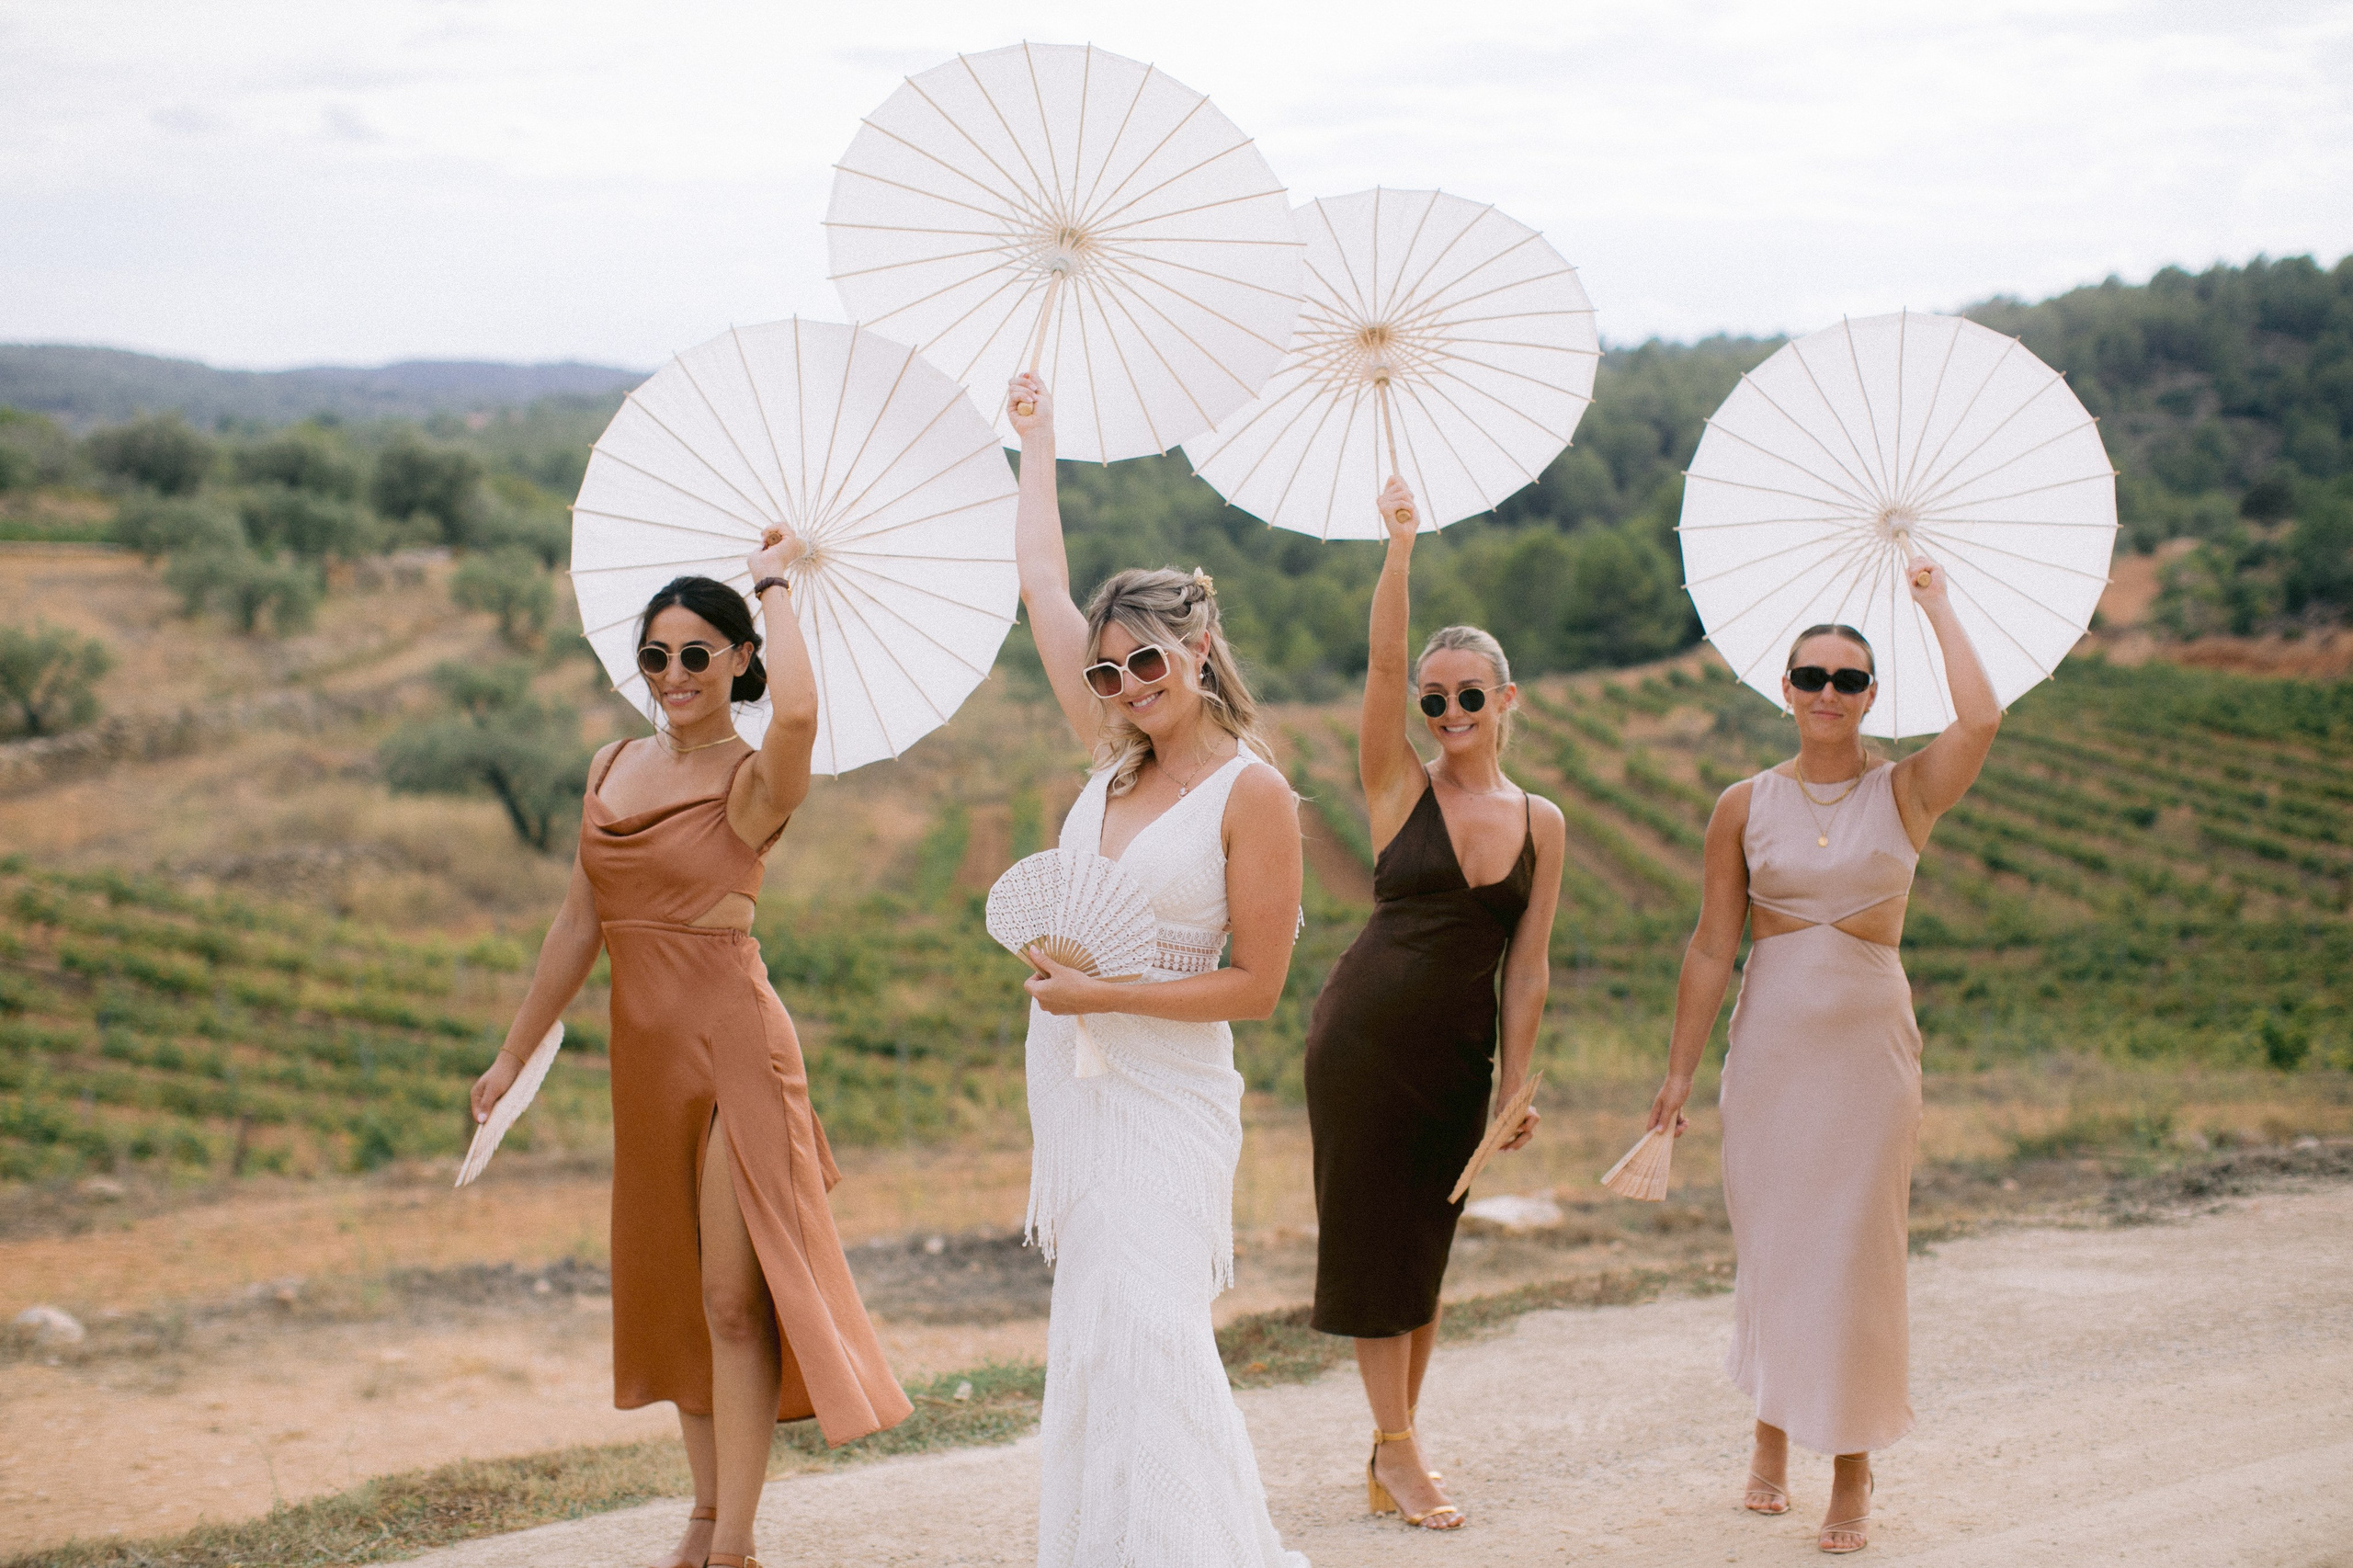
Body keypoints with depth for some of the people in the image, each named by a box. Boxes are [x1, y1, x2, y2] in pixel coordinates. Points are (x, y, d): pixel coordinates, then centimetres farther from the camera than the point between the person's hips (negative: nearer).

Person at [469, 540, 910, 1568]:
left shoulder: (752, 781, -10)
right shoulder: (613, 770, 10)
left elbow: (799, 709, -34)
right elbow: (580, 922, 16)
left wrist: (773, 578, -19)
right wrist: (516, 1052, 17)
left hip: (733, 1042, -7)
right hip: (647, 1053, 7)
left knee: (734, 1297, -6)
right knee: (673, 1292, 13)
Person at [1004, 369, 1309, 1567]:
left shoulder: (1252, 792, -12)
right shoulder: (1115, 753, 6)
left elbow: (1257, 985, -11)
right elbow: (1042, 583, 15)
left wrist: (1105, 994, -17)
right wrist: (1037, 439, 23)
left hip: (1165, 1087, -6)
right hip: (1071, 1071, 6)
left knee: (1141, 1325, -15)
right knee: (1096, 1331, 9)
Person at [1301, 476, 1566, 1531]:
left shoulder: (1541, 824, 6)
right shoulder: (1400, 788, -3)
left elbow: (1527, 969, 8)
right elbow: (1381, 662, -17)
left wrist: (1516, 1082, 5)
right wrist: (1401, 547, -28)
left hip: (1460, 1050, 3)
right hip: (1367, 1035, -3)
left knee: (1425, 1249, 9)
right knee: (1373, 1241, -1)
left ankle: (1393, 1450, 19)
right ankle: (1398, 1454, 6)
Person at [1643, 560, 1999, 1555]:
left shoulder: (1906, 794, -1)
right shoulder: (1745, 807, 2)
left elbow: (1980, 720, -20)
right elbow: (1712, 947, 4)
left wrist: (1936, 607, -7)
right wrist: (1679, 1070, 2)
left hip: (1870, 1040, -1)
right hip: (1769, 1042, 1)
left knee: (1856, 1251, -2)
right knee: (1768, 1243, 6)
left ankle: (1852, 1476, 10)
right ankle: (1771, 1433, 29)